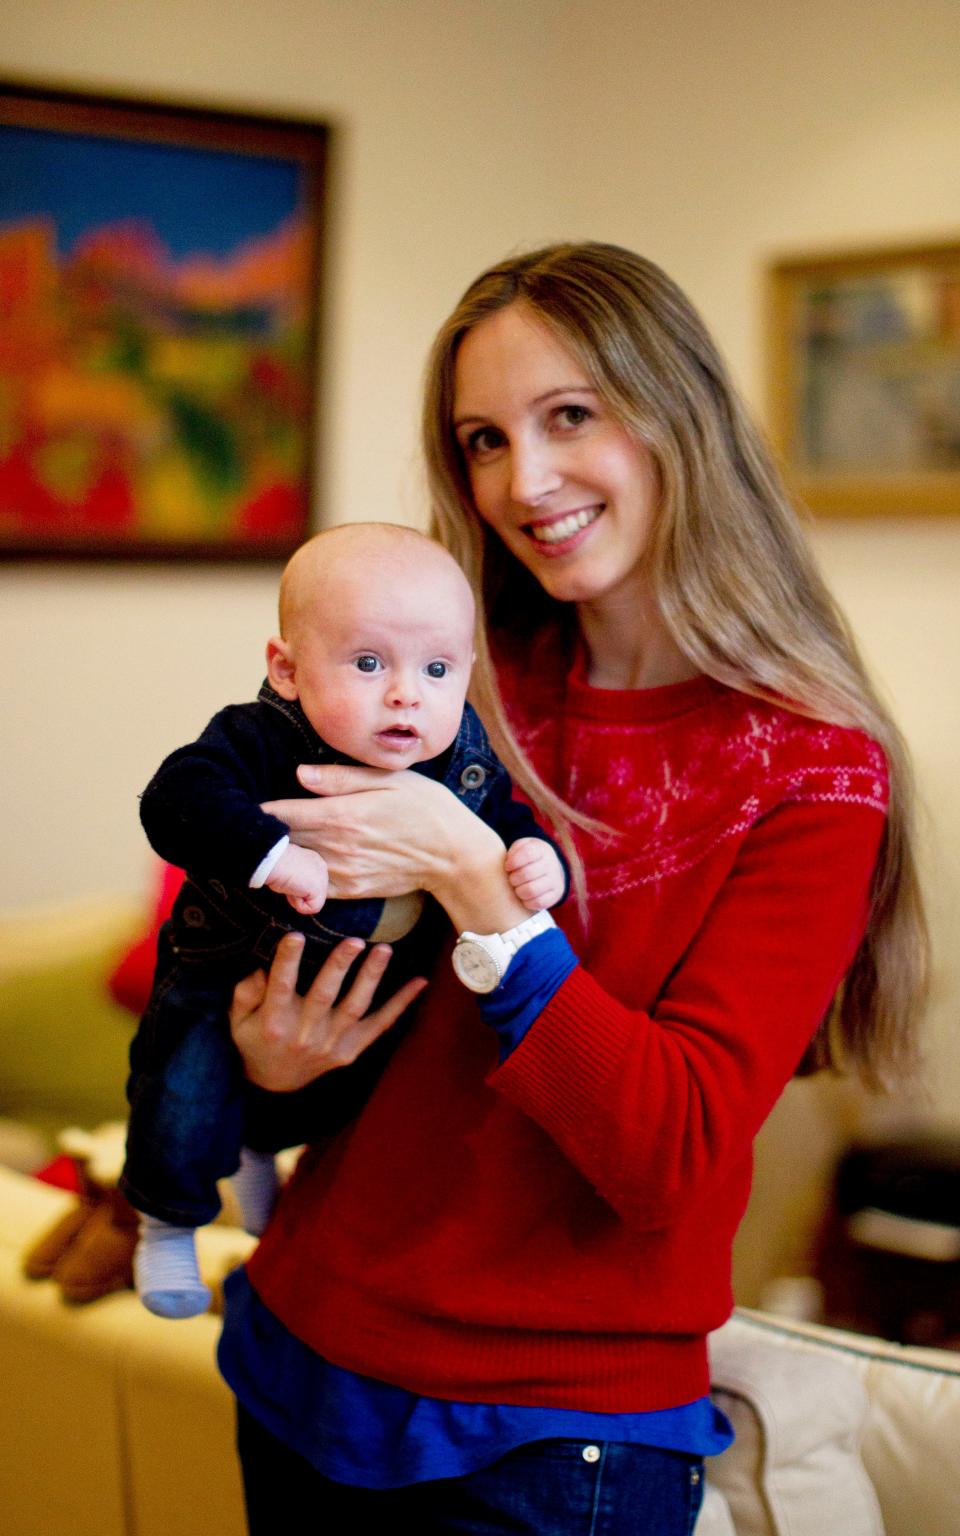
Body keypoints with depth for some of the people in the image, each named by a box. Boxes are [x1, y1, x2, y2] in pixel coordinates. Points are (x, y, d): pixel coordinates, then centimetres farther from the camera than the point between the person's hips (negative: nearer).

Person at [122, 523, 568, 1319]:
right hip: (233, 976, -5)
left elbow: (510, 821, -6)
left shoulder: (466, 754, -19)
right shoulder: (263, 743, -33)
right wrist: (270, 852, -57)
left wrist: (538, 862, -29)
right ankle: (169, 1222, 30)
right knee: (185, 1111, -6)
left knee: (336, 1098, 29)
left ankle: (258, 1146, 64)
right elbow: (176, 798, -45)